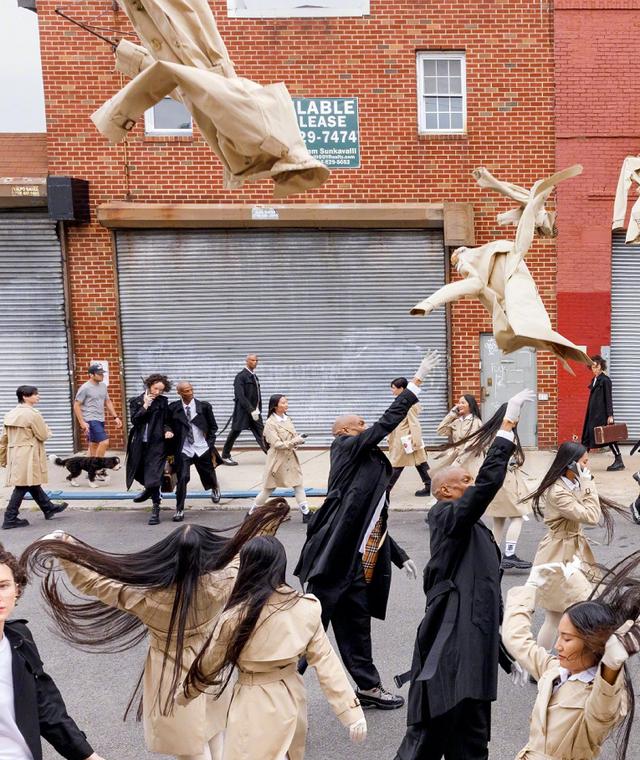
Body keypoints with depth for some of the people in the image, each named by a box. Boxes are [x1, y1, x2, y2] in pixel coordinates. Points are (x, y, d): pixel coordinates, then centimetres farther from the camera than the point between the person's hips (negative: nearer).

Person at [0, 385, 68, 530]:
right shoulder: (33, 414, -15)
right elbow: (43, 436, -11)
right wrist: (46, 429, 11)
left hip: (15, 455, 9)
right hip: (28, 456, -9)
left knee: (32, 483, 18)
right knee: (23, 486, -3)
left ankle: (49, 508, 32)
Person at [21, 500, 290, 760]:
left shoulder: (148, 595, -30)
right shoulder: (219, 582, -24)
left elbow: (93, 582, -23)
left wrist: (62, 552, -17)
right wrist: (269, 521, 3)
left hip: (173, 676, -3)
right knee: (213, 730, 28)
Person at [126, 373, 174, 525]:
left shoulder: (163, 402, 3)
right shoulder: (135, 401, 5)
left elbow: (166, 422, 8)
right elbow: (134, 420, -7)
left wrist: (167, 431, -12)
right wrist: (145, 406, -14)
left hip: (157, 443, -3)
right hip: (139, 443, 3)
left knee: (153, 476, -9)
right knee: (139, 473, 15)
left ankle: (155, 509, 0)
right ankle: (149, 490, 46)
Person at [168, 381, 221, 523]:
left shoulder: (204, 406, -3)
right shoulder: (173, 408, -4)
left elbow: (213, 426, 6)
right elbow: (169, 427, 5)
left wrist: (210, 443, -1)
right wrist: (172, 449, -2)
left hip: (202, 449, 1)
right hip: (183, 450, -1)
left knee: (209, 475, 16)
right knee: (182, 479, -11)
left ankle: (215, 488, 52)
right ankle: (179, 510, 2)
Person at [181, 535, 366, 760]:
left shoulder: (235, 617, -19)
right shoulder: (306, 607, -10)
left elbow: (208, 666, -5)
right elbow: (326, 661, -8)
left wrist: (182, 694, 13)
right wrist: (351, 711, -3)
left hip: (255, 705, -5)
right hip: (293, 698, 5)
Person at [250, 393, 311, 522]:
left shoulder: (288, 419, 5)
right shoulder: (270, 423, -15)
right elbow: (277, 444, -19)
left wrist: (298, 440, -12)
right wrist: (295, 442, -26)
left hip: (291, 458, 6)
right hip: (277, 459, -6)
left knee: (299, 485, 1)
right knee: (269, 488, 6)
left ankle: (306, 513, 6)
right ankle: (252, 512, 22)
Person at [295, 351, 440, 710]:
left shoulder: (370, 466, 20)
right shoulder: (346, 448, -3)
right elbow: (387, 423, -12)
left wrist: (401, 557, 25)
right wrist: (417, 381, -9)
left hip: (359, 565, 9)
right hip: (333, 560, -9)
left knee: (357, 627, 18)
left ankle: (368, 686, 30)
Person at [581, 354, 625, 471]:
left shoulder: (605, 380, -10)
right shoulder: (594, 380, 14)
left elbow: (609, 398, -13)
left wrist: (610, 415, -16)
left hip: (602, 414, -8)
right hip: (593, 413, 8)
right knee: (587, 437, 8)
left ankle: (619, 462, 6)